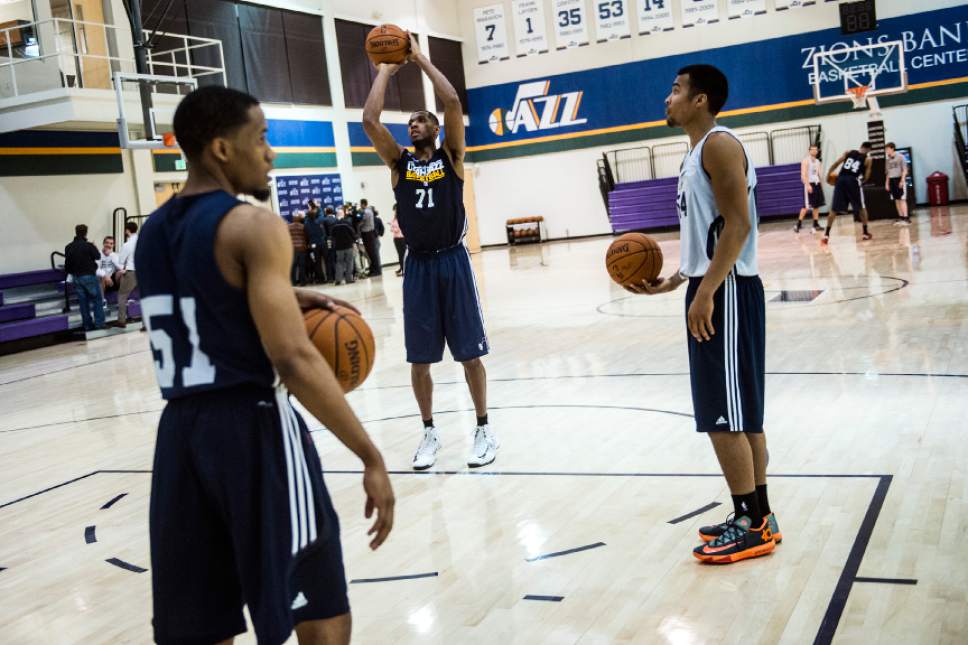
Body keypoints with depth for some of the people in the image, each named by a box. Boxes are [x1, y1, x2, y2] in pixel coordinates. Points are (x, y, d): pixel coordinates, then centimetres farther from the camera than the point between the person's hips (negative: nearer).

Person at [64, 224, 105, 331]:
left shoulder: (68, 247, 1)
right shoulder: (88, 246, -15)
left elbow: (67, 263, 7)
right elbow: (98, 256, -1)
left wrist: (69, 272, 22)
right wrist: (94, 248, 18)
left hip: (76, 277, 5)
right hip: (89, 276, -5)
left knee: (83, 302, 8)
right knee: (97, 300, 4)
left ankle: (87, 325, 10)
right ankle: (99, 323, 0)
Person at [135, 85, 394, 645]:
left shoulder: (153, 232, 12)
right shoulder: (255, 226, -12)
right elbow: (292, 359, -21)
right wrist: (371, 457, -17)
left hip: (181, 432, 8)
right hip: (252, 429, -7)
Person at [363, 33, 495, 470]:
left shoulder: (451, 156, 3)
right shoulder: (398, 162, 8)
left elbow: (453, 102, -9)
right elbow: (369, 120, -4)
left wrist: (421, 60, -1)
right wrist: (386, 70, 5)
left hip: (453, 261, -2)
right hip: (417, 266, 2)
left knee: (470, 353, 3)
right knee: (419, 358, 6)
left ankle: (484, 429, 15)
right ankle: (429, 432, 20)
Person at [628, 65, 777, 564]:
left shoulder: (718, 144, -11)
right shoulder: (698, 151, 19)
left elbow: (738, 224, -21)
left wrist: (706, 291, -25)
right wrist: (673, 281, 16)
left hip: (725, 292, -10)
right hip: (711, 289, 10)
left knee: (724, 416, -6)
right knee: (739, 413, 13)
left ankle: (751, 527, 3)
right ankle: (757, 516, 21)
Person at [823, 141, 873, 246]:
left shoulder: (848, 152, 16)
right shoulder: (868, 159, 9)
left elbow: (836, 164, 8)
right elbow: (866, 177, 7)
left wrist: (828, 175, 15)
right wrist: (862, 182, 26)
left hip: (841, 179, 2)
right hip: (853, 181, -2)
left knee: (834, 209, 5)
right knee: (861, 208, 17)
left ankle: (826, 235, -2)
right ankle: (866, 233, 20)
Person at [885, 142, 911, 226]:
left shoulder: (900, 157, -3)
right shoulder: (887, 160, 13)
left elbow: (905, 170, -6)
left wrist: (902, 180, -15)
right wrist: (887, 183, 13)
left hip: (899, 179, -6)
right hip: (892, 180, 6)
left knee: (902, 199, -10)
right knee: (897, 200, 6)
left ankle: (906, 218, -12)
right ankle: (901, 218, 10)